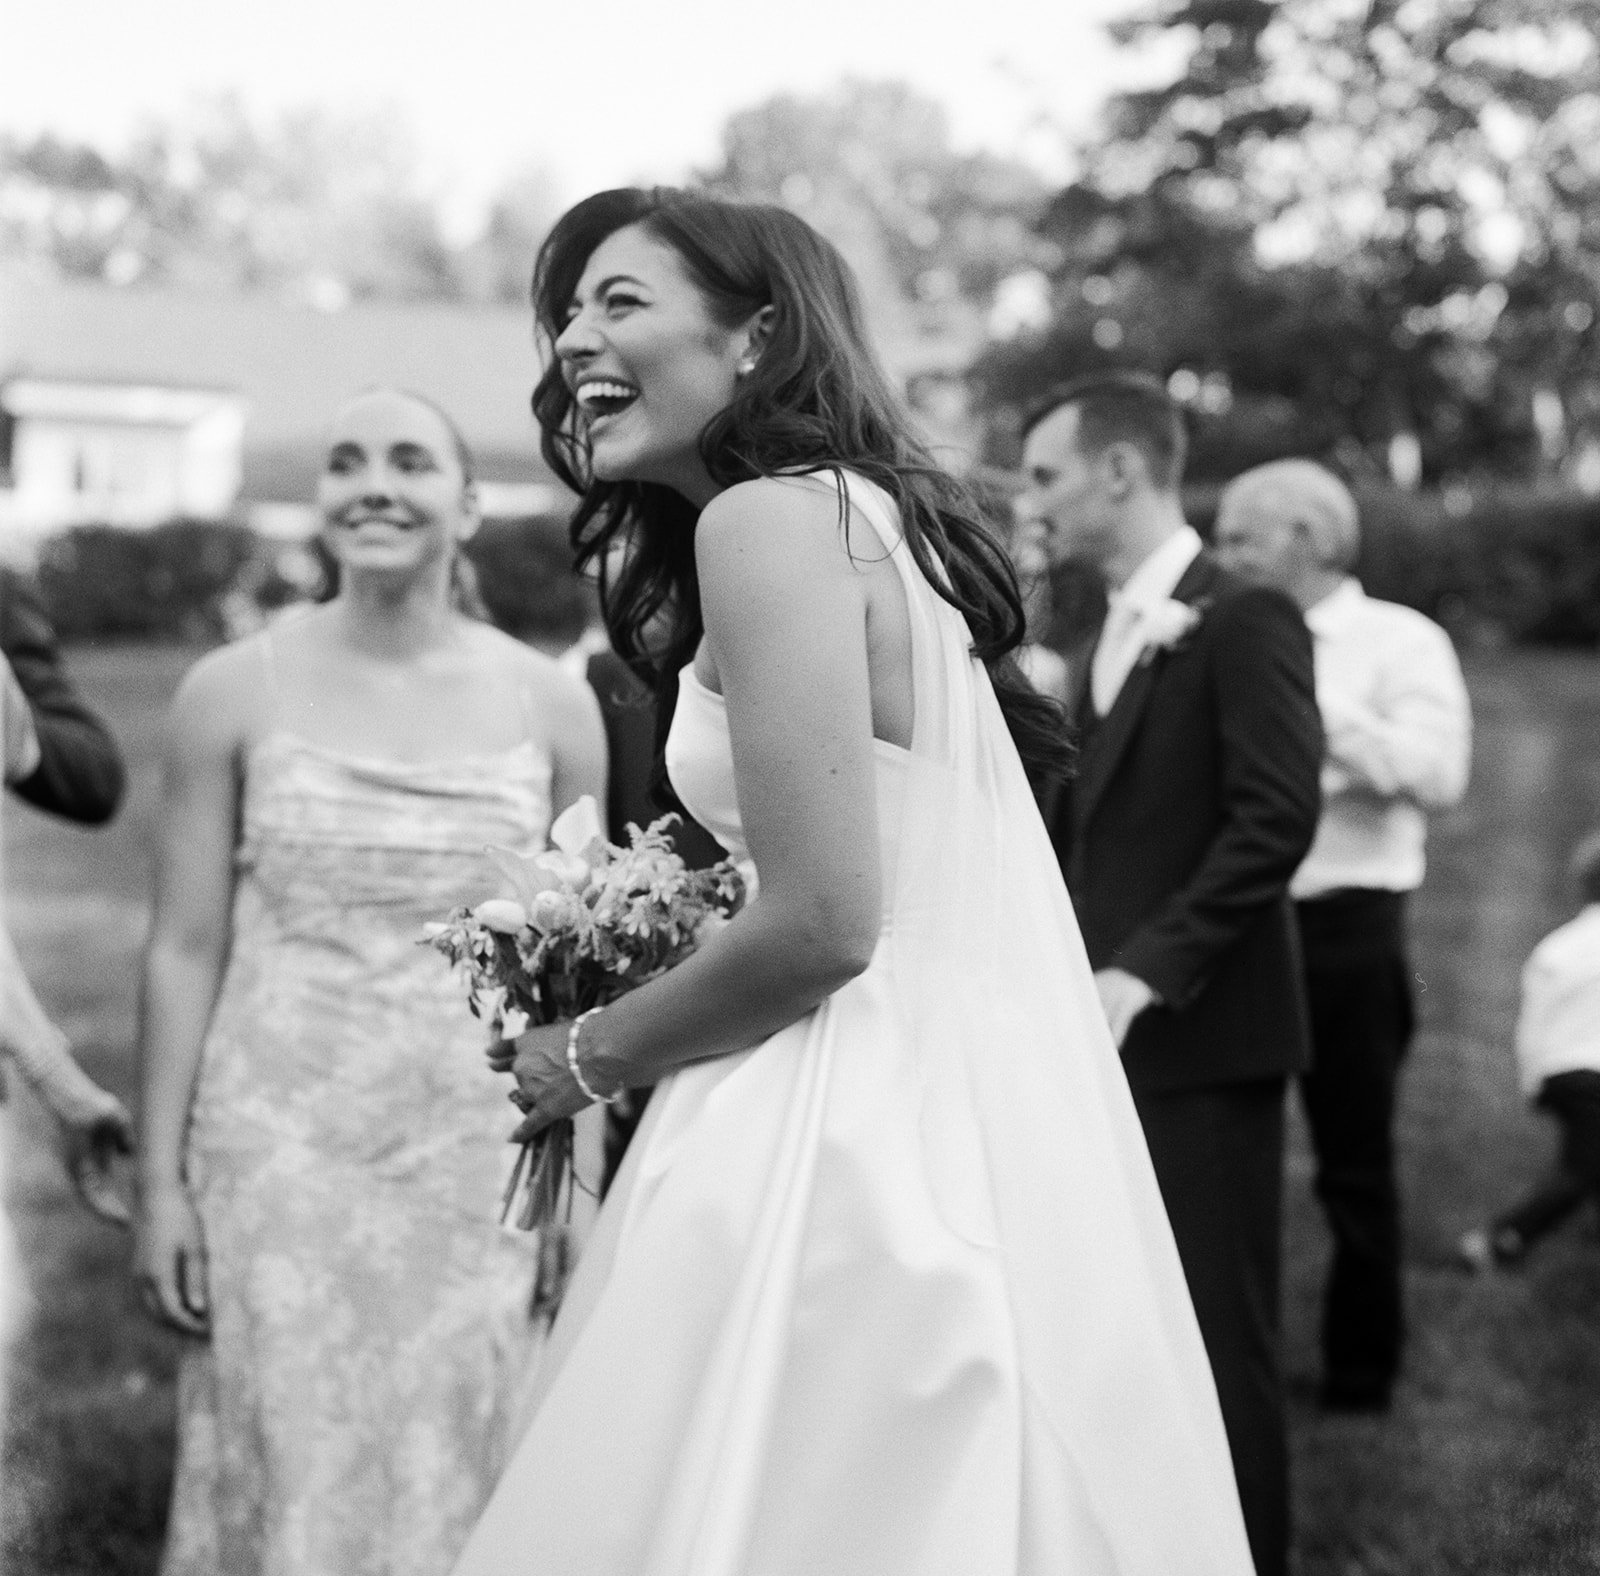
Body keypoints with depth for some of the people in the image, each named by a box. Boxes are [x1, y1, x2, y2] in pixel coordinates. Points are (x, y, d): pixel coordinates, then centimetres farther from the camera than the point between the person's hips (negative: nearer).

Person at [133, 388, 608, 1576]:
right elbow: (185, 951, 0)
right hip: (279, 1151, -1)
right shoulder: (234, 693, -1)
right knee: (287, 1471, 4)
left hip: (481, 1159, 1)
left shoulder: (550, 704, 1)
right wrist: (161, 1181, -2)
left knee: (453, 1479, 6)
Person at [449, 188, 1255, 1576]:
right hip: (967, 1128, 9)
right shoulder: (864, 509, 17)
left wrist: (591, 1055, -3)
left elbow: (822, 917, -19)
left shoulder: (767, 520, -11)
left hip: (860, 1146, -9)